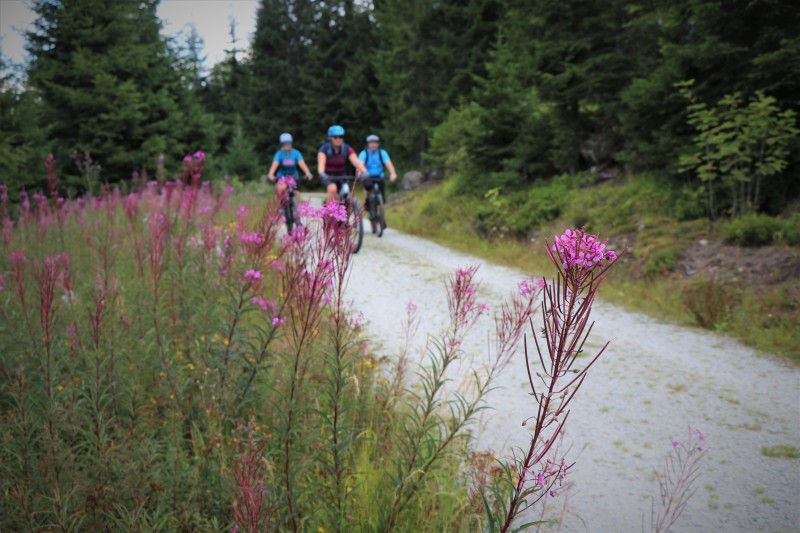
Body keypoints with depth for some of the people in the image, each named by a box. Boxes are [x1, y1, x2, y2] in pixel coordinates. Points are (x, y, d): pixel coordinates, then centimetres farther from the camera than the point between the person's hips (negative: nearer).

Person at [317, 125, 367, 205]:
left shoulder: (347, 149, -9)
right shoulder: (325, 148, -14)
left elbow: (356, 162, -23)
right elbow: (321, 163, -29)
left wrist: (365, 172, -42)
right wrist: (322, 174, -50)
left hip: (341, 177, 3)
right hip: (328, 177, -3)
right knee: (333, 189, -34)